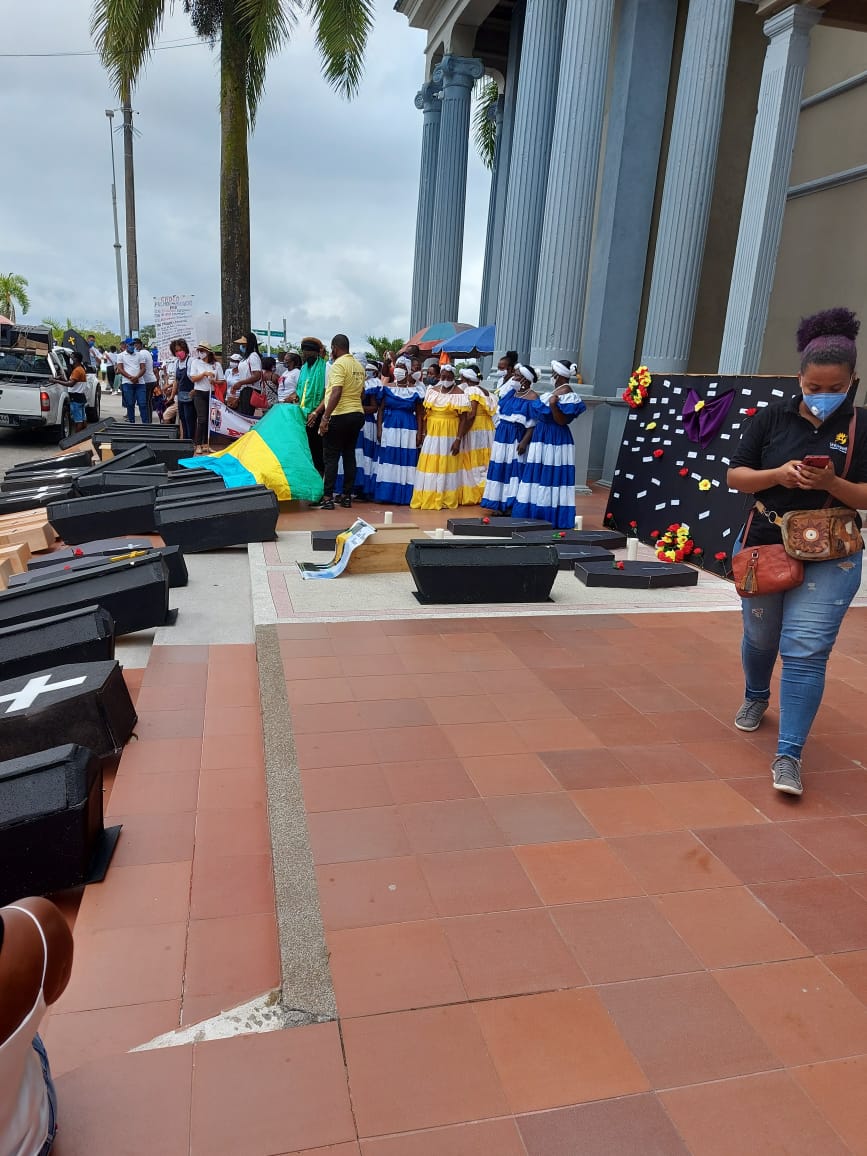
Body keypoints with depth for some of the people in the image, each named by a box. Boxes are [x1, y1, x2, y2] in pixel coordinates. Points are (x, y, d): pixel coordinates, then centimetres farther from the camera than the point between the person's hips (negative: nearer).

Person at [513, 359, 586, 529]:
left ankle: (552, 517, -1)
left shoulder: (566, 394, -14)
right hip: (544, 437, 10)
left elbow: (562, 421, -20)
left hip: (555, 440, -10)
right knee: (541, 475, 12)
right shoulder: (557, 391, 14)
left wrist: (553, 405, -32)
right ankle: (540, 513, 20)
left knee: (551, 476, -7)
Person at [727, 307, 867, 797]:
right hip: (763, 547, 2)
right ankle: (756, 698, 49)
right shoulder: (772, 417, -1)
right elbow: (736, 475, -2)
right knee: (760, 636, 19)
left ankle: (789, 756, 0)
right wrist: (778, 474, -20)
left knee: (805, 652, -7)